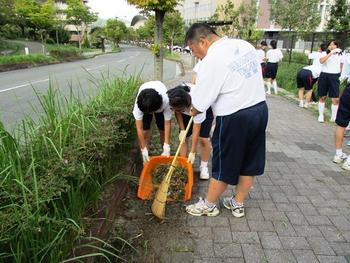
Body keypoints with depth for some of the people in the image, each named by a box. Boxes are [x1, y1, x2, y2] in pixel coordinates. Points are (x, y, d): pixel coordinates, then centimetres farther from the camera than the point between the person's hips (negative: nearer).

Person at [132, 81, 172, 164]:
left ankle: (165, 154, 27)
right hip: (144, 105, 0)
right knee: (145, 132, -10)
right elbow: (139, 128, -36)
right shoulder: (138, 103, -41)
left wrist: (167, 147, -34)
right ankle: (146, 160, 5)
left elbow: (167, 124, -34)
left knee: (163, 130, 1)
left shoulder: (166, 101, -44)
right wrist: (144, 150, -35)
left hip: (161, 105, 0)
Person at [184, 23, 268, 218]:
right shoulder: (245, 44, 6)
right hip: (260, 108, 8)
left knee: (223, 166, 9)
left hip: (234, 118, -8)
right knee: (249, 164, 16)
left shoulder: (211, 61, -17)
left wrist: (193, 110, 6)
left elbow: (199, 106, -15)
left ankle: (209, 205, 29)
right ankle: (238, 204, 34)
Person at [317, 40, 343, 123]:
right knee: (322, 97, 8)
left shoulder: (340, 55, 8)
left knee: (336, 99, -6)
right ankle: (321, 115, 20)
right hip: (324, 76, -1)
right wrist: (331, 53, -23)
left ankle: (334, 117, 6)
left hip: (334, 77, 1)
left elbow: (341, 67, 15)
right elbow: (321, 61, -20)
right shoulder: (324, 54, 3)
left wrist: (341, 77, 7)